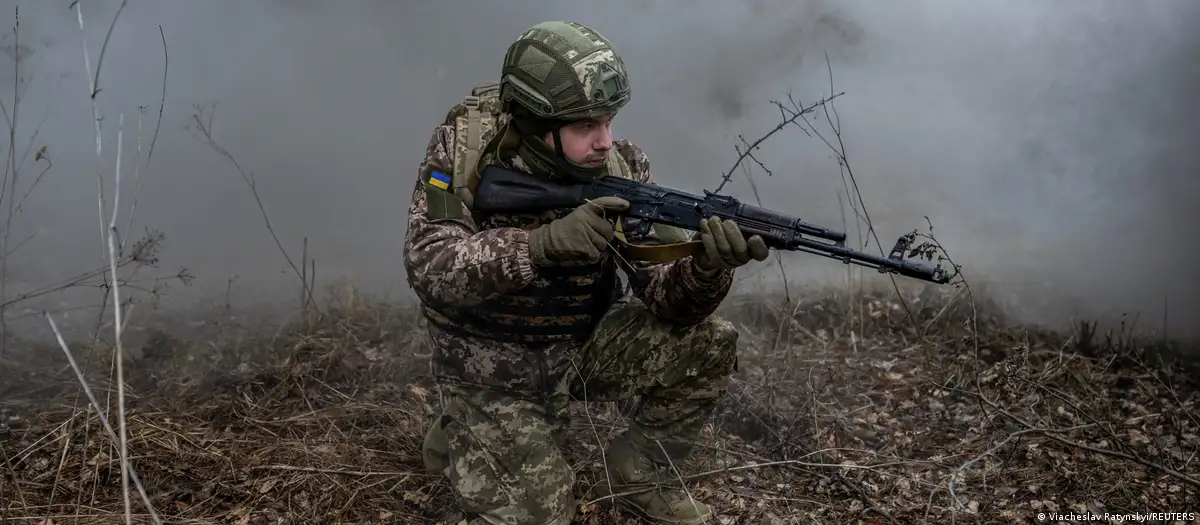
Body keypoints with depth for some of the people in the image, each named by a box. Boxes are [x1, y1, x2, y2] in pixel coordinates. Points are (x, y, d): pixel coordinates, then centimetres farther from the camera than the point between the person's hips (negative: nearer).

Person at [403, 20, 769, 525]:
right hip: (493, 368, -3)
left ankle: (638, 471, 8)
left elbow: (666, 299, -17)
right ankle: (460, 437, 18)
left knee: (709, 344, -15)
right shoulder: (464, 145, -20)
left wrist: (707, 268, -41)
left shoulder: (622, 166, -14)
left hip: (585, 345, 3)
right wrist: (542, 243, -44)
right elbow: (428, 268, -31)